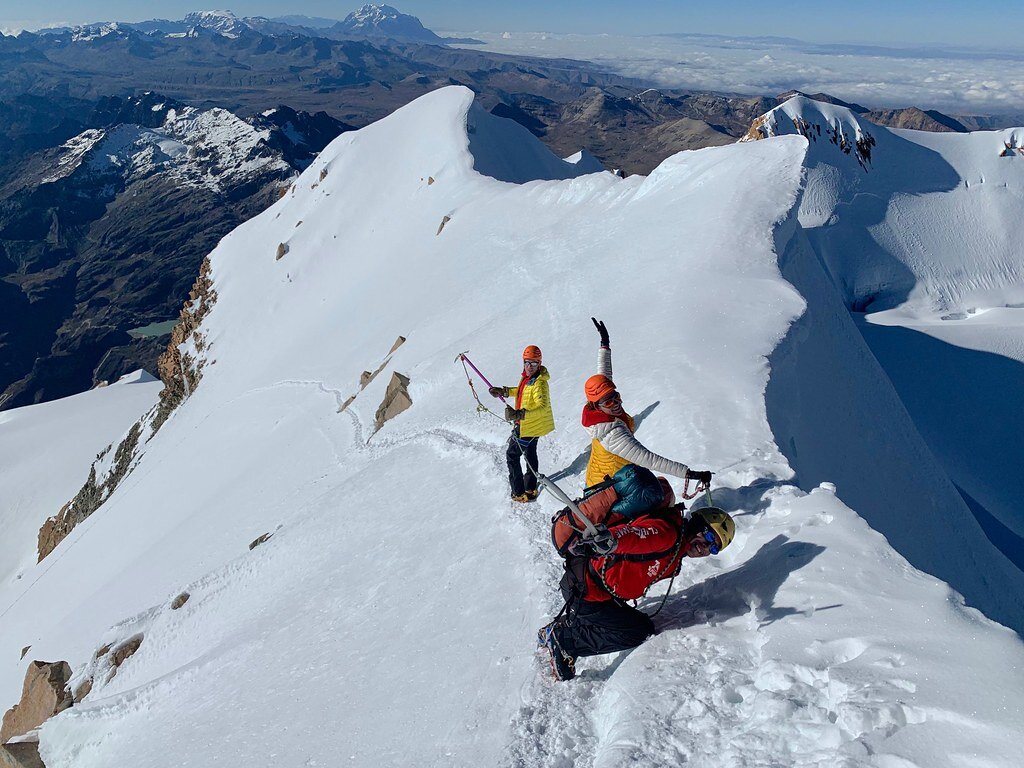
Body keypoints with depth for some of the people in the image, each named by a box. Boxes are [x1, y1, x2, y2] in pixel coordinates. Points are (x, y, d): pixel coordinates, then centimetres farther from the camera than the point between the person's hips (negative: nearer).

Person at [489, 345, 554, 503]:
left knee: (512, 455, 0)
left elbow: (543, 407, -40)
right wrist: (504, 391, 17)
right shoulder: (527, 377, 0)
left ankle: (519, 493, 3)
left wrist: (519, 414, -50)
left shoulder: (539, 383, -29)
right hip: (533, 425, 10)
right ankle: (530, 488, 42)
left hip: (527, 427, -10)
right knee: (529, 453, 24)